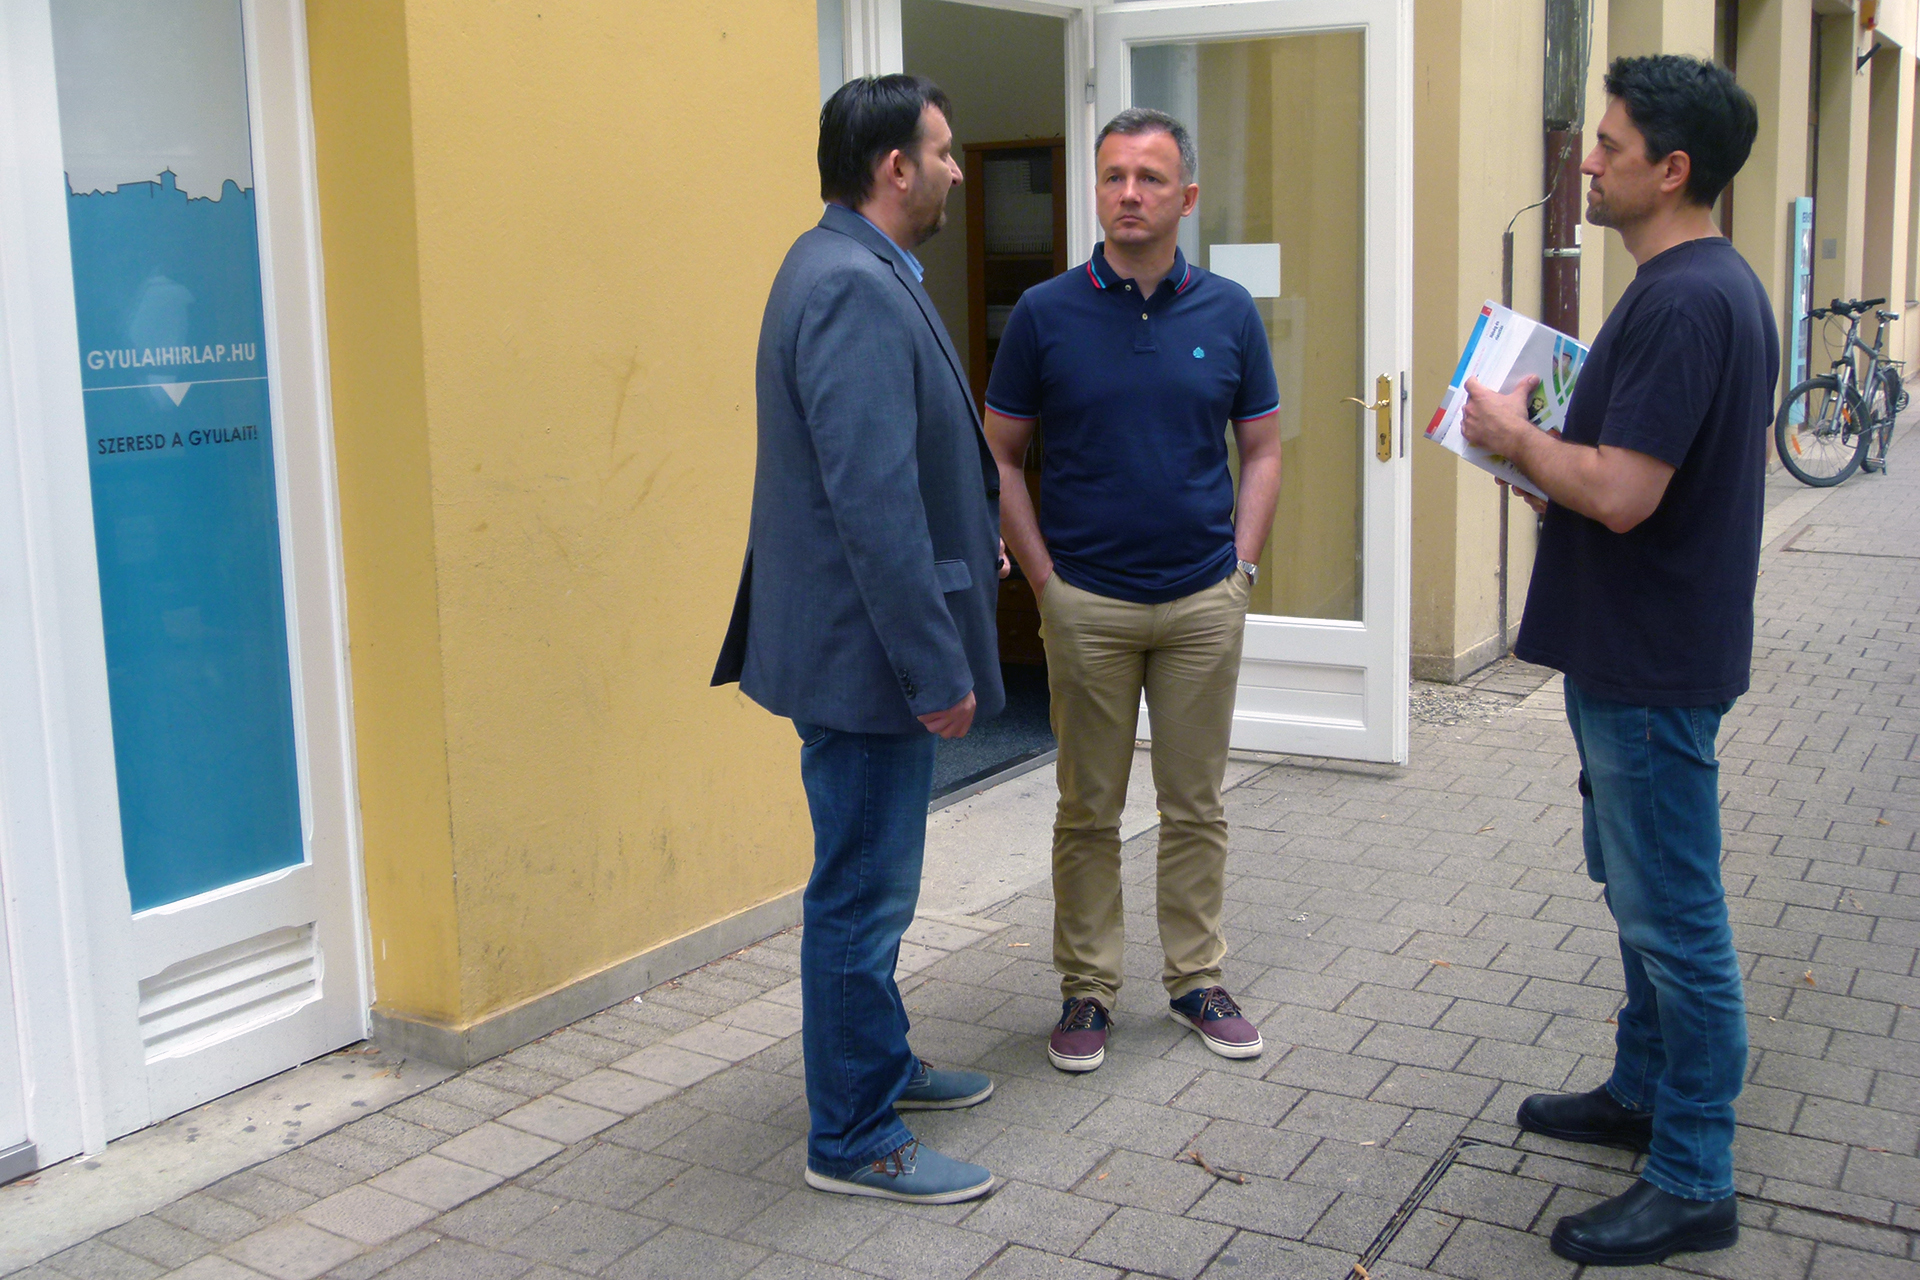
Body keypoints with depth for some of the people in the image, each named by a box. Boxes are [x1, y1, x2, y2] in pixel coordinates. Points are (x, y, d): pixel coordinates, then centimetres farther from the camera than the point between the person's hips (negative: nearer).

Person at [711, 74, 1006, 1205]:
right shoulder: (855, 290, -21)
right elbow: (874, 501, -27)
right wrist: (936, 669, -24)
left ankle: (878, 1060, 40)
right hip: (865, 648, -11)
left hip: (865, 642, 11)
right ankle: (856, 1139, 15)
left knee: (869, 882, 23)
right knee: (864, 891, 1)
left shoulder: (855, 272, 13)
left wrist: (971, 534, 16)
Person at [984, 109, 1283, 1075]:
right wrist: (1042, 574, -4)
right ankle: (1087, 987, 20)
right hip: (1085, 600, -1)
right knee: (1089, 809, 7)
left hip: (1204, 599, 2)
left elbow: (1262, 450, 9)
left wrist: (1241, 563, 0)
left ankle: (1197, 979, 24)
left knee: (1195, 804, 11)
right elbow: (999, 455, 2)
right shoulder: (1046, 313, -3)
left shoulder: (1228, 312, 2)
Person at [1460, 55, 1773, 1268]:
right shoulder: (1724, 283, 11)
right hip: (1643, 650, 11)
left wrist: (1518, 437, -11)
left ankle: (1693, 1181, 12)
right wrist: (1544, 444, 10)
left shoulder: (1680, 302, -22)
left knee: (1673, 915, 0)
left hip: (1651, 663, -11)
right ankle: (1644, 1090, 38)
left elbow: (1619, 493, -28)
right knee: (1646, 894, 22)